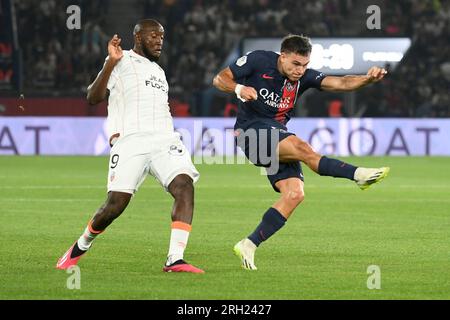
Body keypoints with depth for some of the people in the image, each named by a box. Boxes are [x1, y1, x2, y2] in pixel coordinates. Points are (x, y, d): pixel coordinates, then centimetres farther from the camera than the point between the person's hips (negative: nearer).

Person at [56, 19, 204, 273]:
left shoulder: (159, 71, 30)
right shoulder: (121, 62, 8)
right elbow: (93, 98, -5)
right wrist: (110, 63, -15)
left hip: (164, 140, 6)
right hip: (130, 142, -6)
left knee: (185, 186, -21)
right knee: (116, 205, -11)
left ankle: (175, 260, -27)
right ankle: (80, 248, 17)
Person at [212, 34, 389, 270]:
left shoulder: (304, 76, 2)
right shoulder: (258, 61, -8)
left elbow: (340, 83, -10)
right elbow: (220, 79, -4)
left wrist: (368, 79, -28)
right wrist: (239, 89, -26)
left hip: (278, 134, 6)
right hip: (251, 131, -6)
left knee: (295, 194, -11)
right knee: (302, 148, -30)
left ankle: (249, 245, -8)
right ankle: (358, 175, -32)